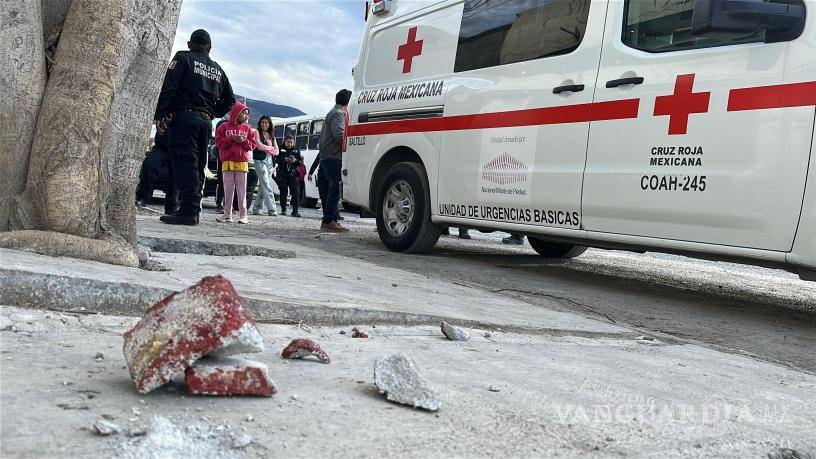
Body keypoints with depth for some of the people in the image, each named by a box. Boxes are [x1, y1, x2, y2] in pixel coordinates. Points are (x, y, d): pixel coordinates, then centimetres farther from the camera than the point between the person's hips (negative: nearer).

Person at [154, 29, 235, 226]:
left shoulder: (183, 58, 3)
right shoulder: (217, 69, 20)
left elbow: (169, 87, -9)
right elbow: (229, 100, 23)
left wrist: (159, 115, -10)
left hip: (184, 117, -5)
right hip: (206, 121, 6)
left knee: (185, 165, -10)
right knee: (198, 167, 9)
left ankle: (188, 211, -17)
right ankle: (193, 211, 10)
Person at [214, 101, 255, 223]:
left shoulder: (247, 128, 11)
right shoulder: (224, 127, 5)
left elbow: (252, 145, 9)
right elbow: (219, 142, 0)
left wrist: (244, 141, -9)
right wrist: (231, 138, -11)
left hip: (242, 163, 1)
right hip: (227, 162, -1)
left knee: (241, 191, 1)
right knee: (228, 190, 3)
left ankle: (243, 215, 3)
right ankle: (227, 215, 8)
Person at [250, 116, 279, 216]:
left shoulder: (271, 136, 20)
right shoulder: (257, 133, 4)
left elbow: (276, 151, 12)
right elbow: (259, 146, -10)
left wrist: (266, 150, -4)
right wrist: (270, 148, 4)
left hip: (270, 162, 6)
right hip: (260, 161, -6)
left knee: (262, 186, 5)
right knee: (266, 185, -12)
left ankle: (256, 209, 12)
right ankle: (272, 209, -17)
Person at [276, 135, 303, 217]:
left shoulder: (296, 151, 15)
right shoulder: (280, 150, 9)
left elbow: (301, 162, 9)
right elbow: (277, 159, -4)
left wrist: (295, 161, -10)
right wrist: (284, 160, -19)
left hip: (293, 174, 1)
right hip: (283, 174, -1)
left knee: (296, 193, -6)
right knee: (283, 193, 3)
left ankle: (295, 211, -5)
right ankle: (283, 210, 13)